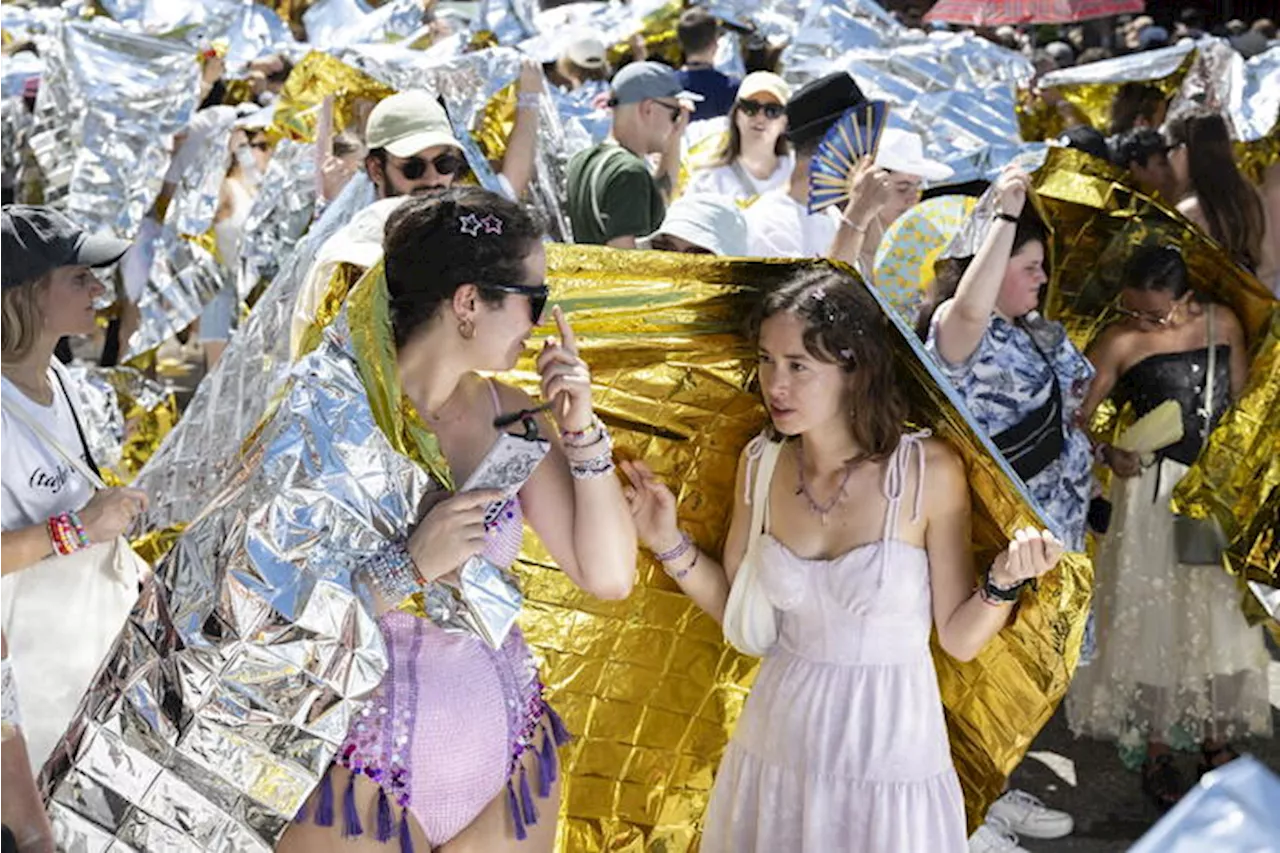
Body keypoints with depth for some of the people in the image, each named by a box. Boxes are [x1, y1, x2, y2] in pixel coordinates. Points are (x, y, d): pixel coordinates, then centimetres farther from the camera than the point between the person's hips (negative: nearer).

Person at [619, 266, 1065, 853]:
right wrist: (669, 544, -5)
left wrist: (1004, 581, -26)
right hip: (777, 740, 4)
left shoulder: (927, 470, -15)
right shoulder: (761, 464, -4)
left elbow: (960, 639, -9)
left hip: (888, 752, -3)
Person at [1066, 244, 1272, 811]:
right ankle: (1155, 756, 19)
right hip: (1155, 488, -4)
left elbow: (1242, 399, 8)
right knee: (1155, 617, 4)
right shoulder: (1120, 342, -12)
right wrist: (1110, 453, -27)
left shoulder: (1223, 323, -1)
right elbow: (1076, 416, -10)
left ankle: (1217, 743, 30)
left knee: (1223, 613, 13)